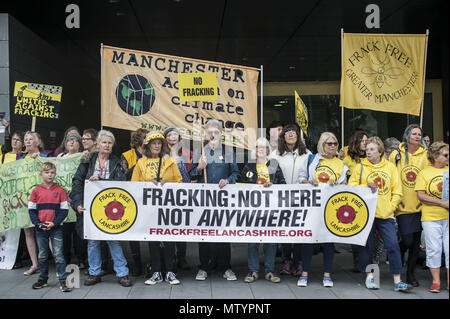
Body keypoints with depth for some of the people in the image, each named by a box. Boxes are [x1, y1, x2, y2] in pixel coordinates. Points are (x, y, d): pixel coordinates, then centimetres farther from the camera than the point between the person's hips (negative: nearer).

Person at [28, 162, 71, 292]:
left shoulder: (60, 190, -3)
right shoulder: (36, 191, 2)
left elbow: (64, 210, -3)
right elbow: (31, 210, 3)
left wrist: (54, 223, -13)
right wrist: (39, 224, -10)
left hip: (56, 228, -2)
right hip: (40, 229, 2)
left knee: (58, 255, -3)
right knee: (42, 255, 13)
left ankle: (62, 281, 2)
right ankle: (43, 279, 26)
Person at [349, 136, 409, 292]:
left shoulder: (390, 167, 9)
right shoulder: (360, 167, 5)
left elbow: (397, 191, 9)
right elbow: (351, 187, 2)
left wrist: (391, 207, -2)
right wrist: (366, 187, -13)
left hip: (385, 214, 1)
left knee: (393, 245, -7)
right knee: (367, 245, 5)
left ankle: (397, 281, -1)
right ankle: (369, 276, 20)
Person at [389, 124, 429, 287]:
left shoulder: (426, 155, 3)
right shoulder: (396, 155, 0)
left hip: (420, 205, 2)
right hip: (403, 205, -2)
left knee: (416, 241, 7)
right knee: (407, 240, -8)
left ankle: (410, 273, 22)